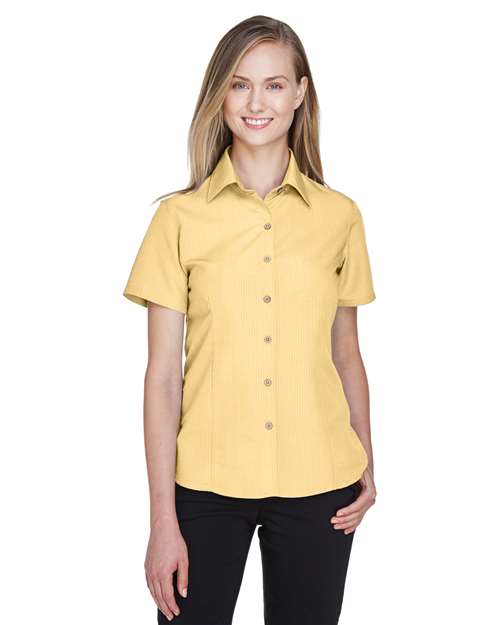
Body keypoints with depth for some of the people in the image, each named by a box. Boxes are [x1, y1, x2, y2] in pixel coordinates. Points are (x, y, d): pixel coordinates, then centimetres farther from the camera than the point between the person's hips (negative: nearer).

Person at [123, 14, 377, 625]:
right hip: (206, 483, -1)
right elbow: (162, 374, -4)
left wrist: (366, 464, 2)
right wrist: (163, 519, -6)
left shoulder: (339, 215, 2)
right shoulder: (180, 215, -3)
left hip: (318, 485, 2)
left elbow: (345, 354, 10)